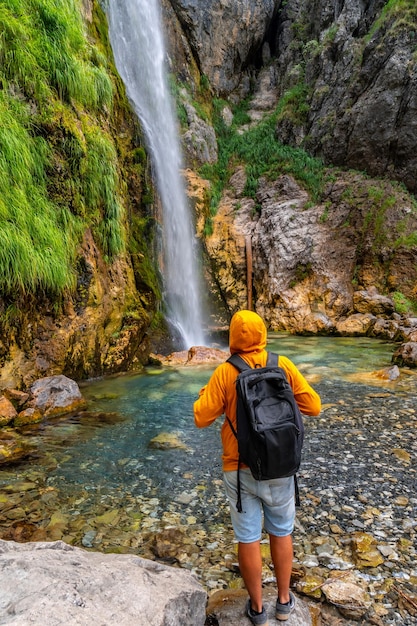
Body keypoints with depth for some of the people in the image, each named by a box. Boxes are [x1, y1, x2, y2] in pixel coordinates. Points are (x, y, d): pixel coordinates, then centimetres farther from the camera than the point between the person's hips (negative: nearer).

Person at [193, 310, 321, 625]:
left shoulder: (225, 372, -15)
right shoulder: (283, 365, -10)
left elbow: (202, 419, -10)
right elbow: (313, 406, -4)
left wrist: (204, 395, 9)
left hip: (240, 471, -1)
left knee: (249, 539, 15)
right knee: (281, 532, 23)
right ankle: (284, 600, 40)